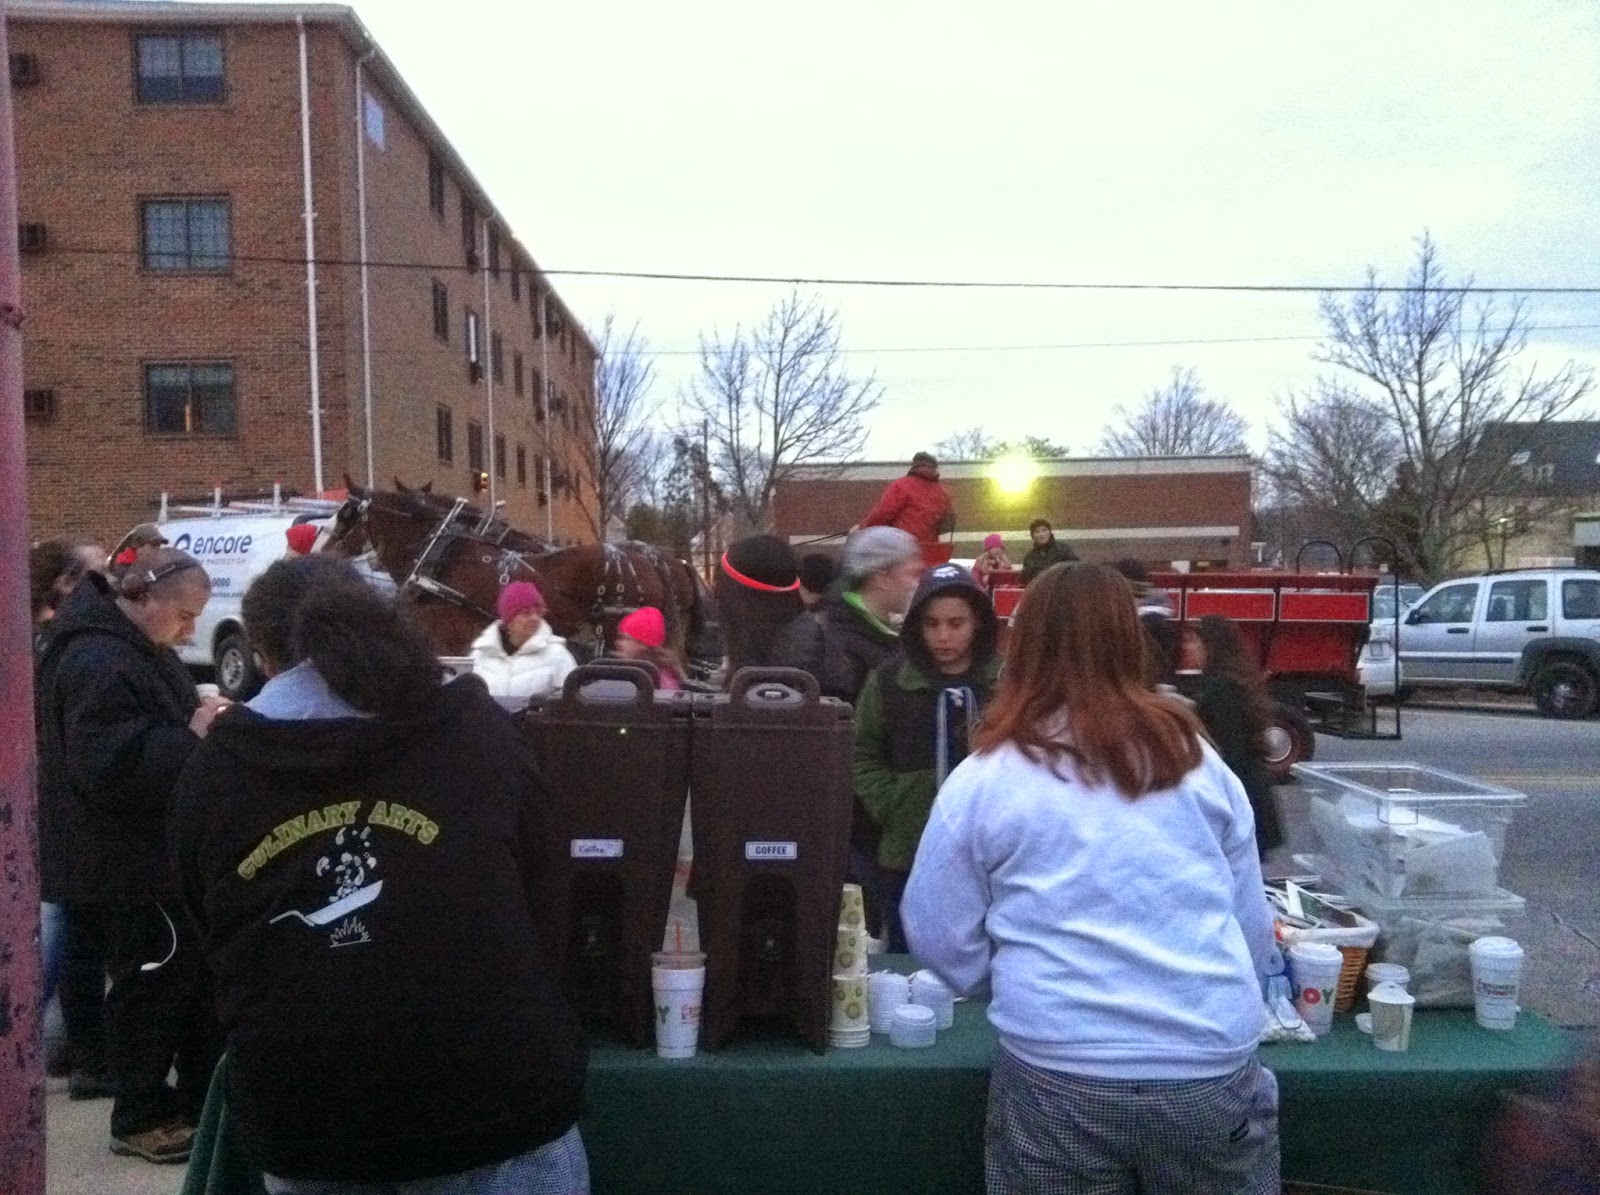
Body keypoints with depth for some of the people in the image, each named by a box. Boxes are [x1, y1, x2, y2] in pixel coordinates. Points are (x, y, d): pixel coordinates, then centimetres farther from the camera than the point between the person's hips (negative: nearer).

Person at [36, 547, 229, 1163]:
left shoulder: (140, 647, 11)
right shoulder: (98, 663, -23)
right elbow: (108, 766, -31)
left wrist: (202, 722, 4)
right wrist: (192, 738, -27)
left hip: (158, 849, 10)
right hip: (129, 860, -10)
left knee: (193, 972, 16)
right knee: (152, 982, 1)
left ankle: (201, 1098, 29)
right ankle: (140, 1118, 18)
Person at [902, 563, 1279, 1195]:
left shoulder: (982, 779, -5)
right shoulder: (1197, 758, 2)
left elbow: (940, 936, 1)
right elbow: (1254, 924, 9)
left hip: (1059, 1078, -2)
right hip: (1214, 1066, 3)